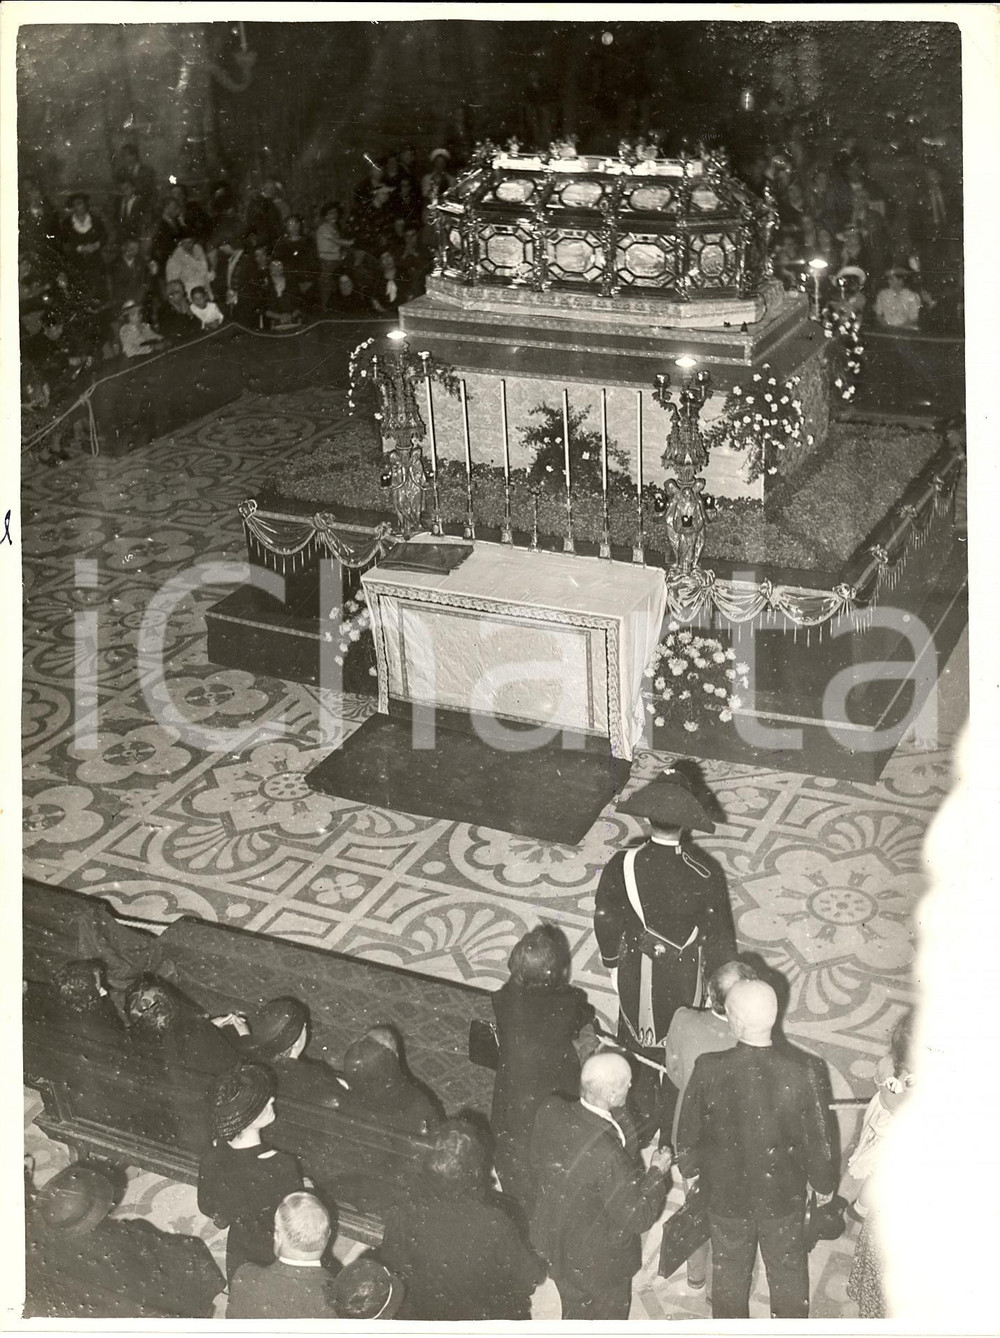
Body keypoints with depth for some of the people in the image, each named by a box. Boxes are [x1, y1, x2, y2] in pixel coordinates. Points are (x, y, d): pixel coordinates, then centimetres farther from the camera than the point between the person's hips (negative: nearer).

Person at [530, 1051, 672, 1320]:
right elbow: (638, 1218, -25)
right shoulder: (607, 1156, -39)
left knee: (575, 1316, 32)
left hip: (554, 1242, 6)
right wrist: (656, 1173, -12)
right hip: (598, 1265, -6)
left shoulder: (550, 1110, -21)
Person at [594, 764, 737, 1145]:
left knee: (638, 1046, 24)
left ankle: (640, 1127, 43)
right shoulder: (705, 873, -26)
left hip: (637, 975, 1)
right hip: (685, 976, -1)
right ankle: (674, 1130, 39)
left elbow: (605, 918, -8)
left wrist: (613, 960, 11)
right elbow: (719, 933, -14)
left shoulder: (622, 865, -23)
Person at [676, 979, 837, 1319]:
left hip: (726, 1193, 0)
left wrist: (689, 1168, 11)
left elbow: (689, 1126, -11)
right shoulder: (799, 1074, -28)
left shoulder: (708, 1070, -27)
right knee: (788, 1271, 25)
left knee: (730, 1271, 25)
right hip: (784, 1195, 0)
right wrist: (824, 1183, 7)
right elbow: (816, 1137, -13)